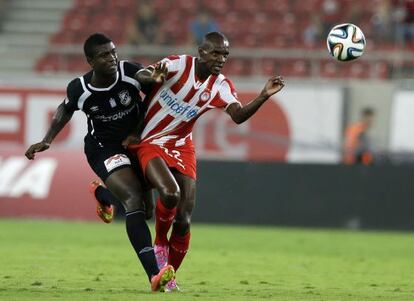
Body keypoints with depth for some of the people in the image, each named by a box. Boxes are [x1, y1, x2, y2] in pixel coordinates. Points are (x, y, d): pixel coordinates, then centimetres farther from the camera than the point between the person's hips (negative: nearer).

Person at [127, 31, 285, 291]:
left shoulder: (221, 86, -5)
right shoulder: (179, 65, -16)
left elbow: (239, 116, -20)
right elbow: (140, 75, -29)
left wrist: (264, 96, -37)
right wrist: (153, 77, -53)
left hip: (181, 147, 4)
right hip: (149, 143, -4)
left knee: (184, 221, -3)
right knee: (170, 192, -31)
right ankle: (160, 243, -2)